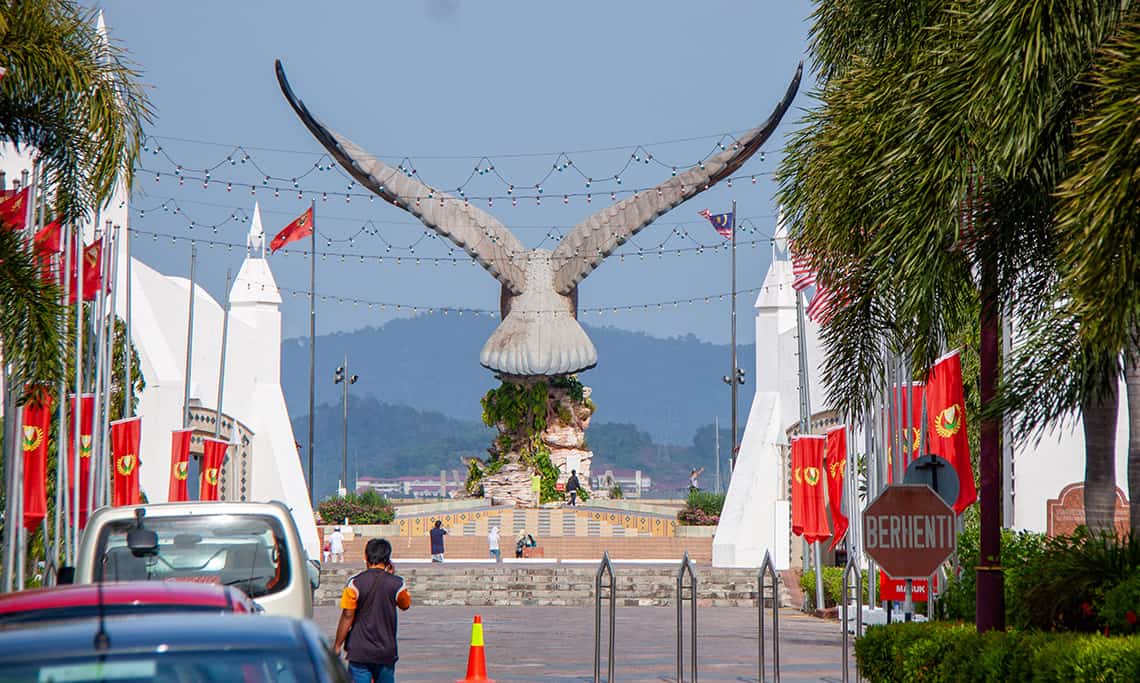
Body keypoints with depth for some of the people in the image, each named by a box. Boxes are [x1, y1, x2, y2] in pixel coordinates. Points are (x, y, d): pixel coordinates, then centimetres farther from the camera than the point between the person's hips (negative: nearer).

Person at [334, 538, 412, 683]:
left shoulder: (355, 583, -9)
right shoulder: (396, 584, -4)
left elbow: (347, 617, -8)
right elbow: (405, 605, 17)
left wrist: (337, 645, 1)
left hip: (359, 652, -2)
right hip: (386, 652, 2)